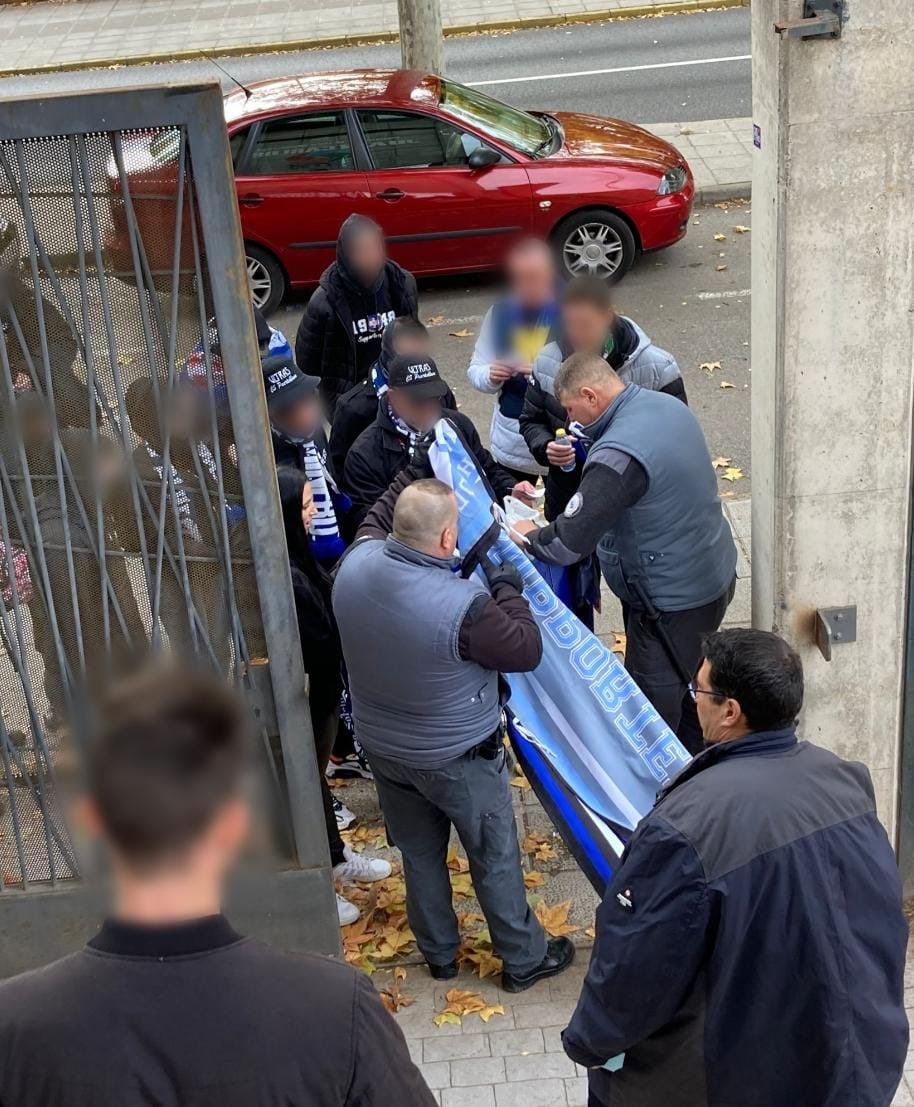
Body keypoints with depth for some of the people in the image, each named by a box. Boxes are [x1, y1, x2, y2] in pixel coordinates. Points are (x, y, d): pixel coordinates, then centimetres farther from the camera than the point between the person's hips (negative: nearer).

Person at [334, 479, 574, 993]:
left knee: (420, 853, 25)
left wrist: (403, 487, 14)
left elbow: (373, 531, 7)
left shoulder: (355, 565, -19)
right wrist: (509, 590, -7)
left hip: (382, 748, 6)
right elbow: (527, 650, -20)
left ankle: (440, 954, 45)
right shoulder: (464, 606, -37)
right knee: (495, 859, 17)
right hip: (457, 758, -6)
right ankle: (525, 959, 37)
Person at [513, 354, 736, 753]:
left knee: (652, 703, 7)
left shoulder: (619, 456, -30)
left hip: (674, 601, -10)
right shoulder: (668, 405, 0)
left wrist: (531, 536, -8)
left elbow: (569, 542, -29)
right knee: (676, 684, 26)